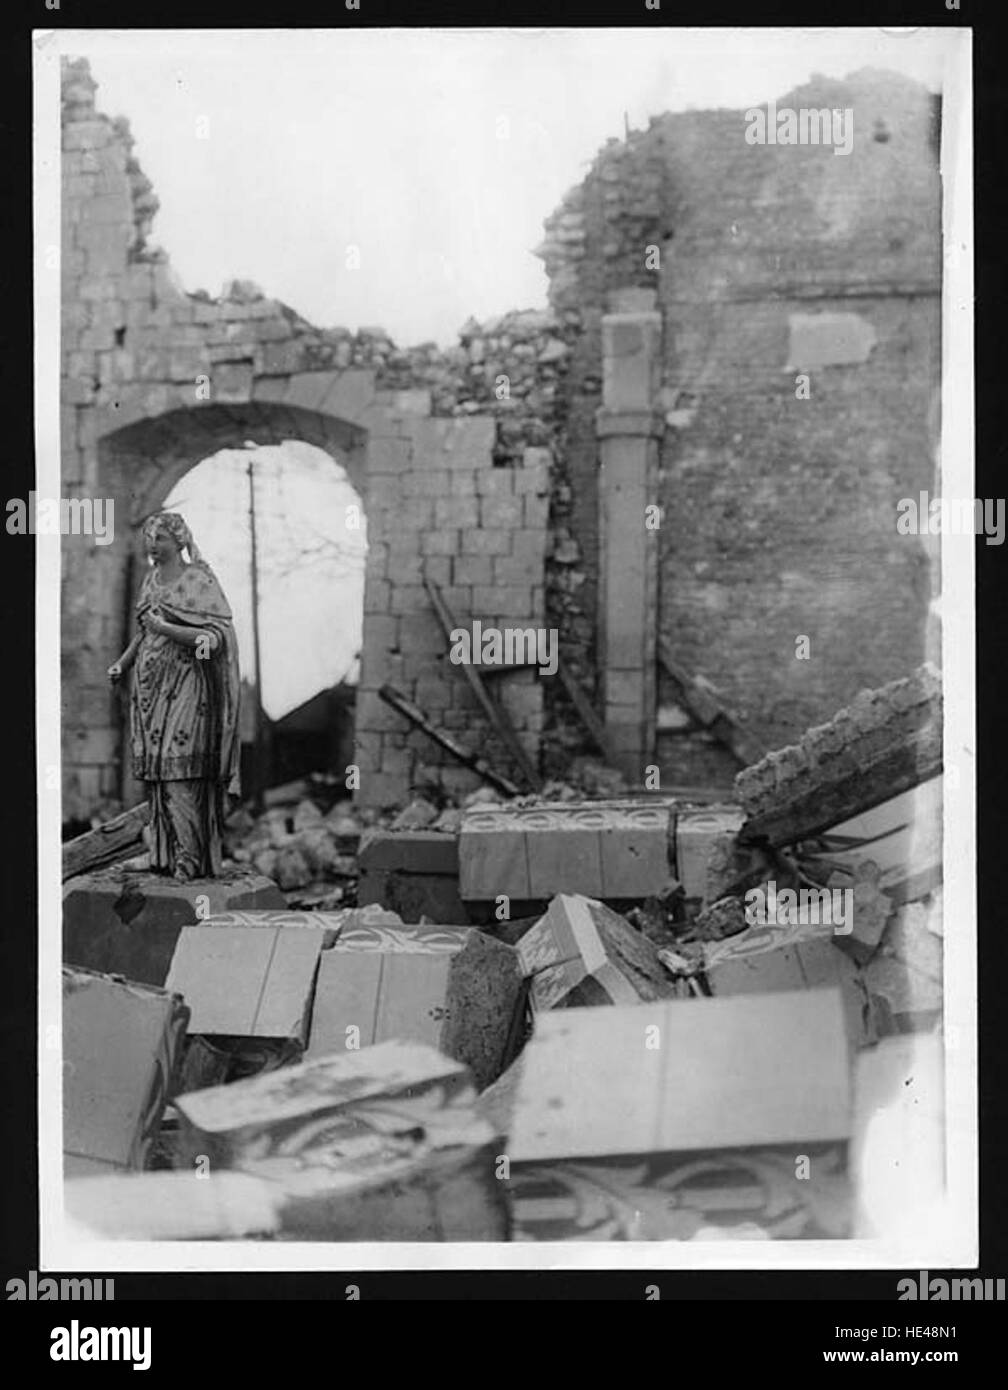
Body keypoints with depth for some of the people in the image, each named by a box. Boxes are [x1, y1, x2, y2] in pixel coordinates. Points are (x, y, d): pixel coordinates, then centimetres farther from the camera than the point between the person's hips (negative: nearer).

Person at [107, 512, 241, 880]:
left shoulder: (199, 580, -8)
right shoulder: (151, 580, 13)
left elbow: (219, 633, -16)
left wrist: (166, 629, -23)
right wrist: (122, 663, 14)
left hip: (184, 684, -7)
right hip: (150, 684, 7)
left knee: (178, 770, -10)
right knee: (155, 770, 5)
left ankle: (191, 857, -5)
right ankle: (164, 854, 11)